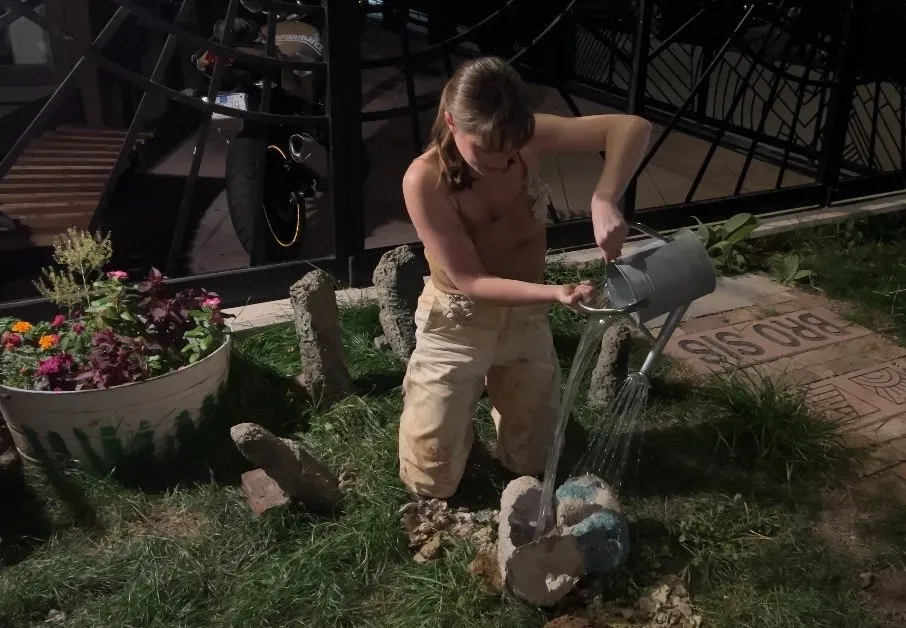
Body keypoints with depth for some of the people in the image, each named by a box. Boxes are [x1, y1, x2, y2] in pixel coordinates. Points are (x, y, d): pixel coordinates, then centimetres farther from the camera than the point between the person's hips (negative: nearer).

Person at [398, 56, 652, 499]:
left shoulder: (527, 139, -18)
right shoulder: (424, 181, -27)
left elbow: (632, 127, -21)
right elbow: (469, 281, -25)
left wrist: (604, 200, -39)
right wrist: (556, 293, -37)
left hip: (526, 318, 3)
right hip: (457, 325, -3)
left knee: (531, 463, 18)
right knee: (431, 485, 7)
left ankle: (494, 385, 46)